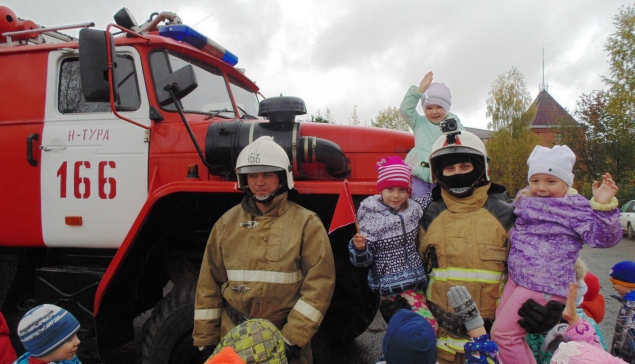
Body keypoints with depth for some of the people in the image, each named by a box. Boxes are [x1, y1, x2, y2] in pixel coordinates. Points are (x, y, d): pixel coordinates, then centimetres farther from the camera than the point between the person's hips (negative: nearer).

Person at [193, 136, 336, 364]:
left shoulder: (306, 223, -8)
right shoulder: (228, 222, 2)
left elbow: (319, 283, -13)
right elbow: (210, 283, 5)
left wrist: (292, 338, -16)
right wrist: (205, 339, 4)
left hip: (285, 340, -2)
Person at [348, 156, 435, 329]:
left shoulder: (415, 209, 3)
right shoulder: (371, 217, -8)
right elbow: (364, 260, -5)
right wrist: (359, 247, -25)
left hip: (415, 282, 5)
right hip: (389, 286, -5)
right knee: (427, 323, -16)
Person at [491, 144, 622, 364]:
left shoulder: (574, 207, -9)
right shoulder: (525, 200, 11)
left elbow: (602, 237, -18)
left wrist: (603, 206, -32)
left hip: (543, 286, -8)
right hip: (516, 278, 8)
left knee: (503, 333, -6)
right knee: (507, 333, 16)